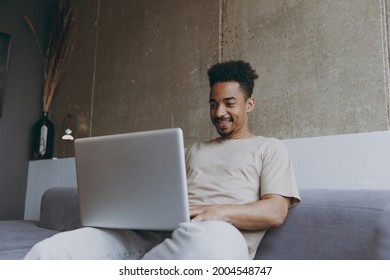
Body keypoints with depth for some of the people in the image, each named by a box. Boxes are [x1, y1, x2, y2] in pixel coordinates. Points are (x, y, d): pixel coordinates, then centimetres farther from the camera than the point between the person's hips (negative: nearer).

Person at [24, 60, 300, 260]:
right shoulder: (195, 149, 31)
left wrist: (217, 212, -18)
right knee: (49, 253, -21)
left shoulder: (271, 148, 16)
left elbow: (276, 212, 0)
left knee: (209, 237, -44)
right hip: (158, 232, 4)